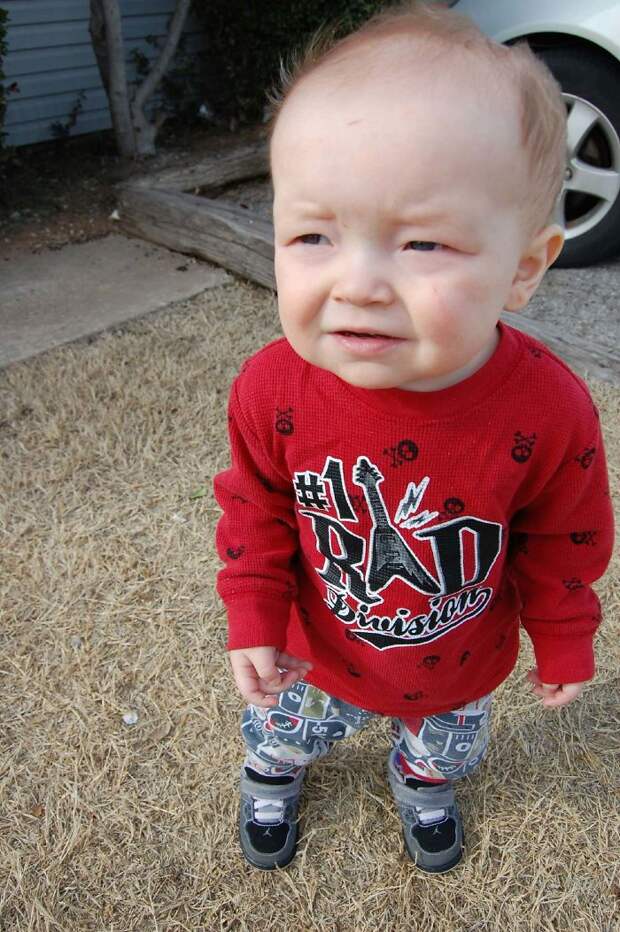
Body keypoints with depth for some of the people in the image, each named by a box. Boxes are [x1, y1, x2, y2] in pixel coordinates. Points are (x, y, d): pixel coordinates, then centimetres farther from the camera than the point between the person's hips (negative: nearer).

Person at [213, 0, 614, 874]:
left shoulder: (548, 411, -32)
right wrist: (253, 619, -8)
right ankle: (271, 779, 66)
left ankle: (422, 783, 69)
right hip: (319, 650, 0)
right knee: (284, 729, 29)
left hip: (461, 662, 1)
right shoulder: (273, 389, -30)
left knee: (449, 745, 32)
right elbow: (256, 511, -10)